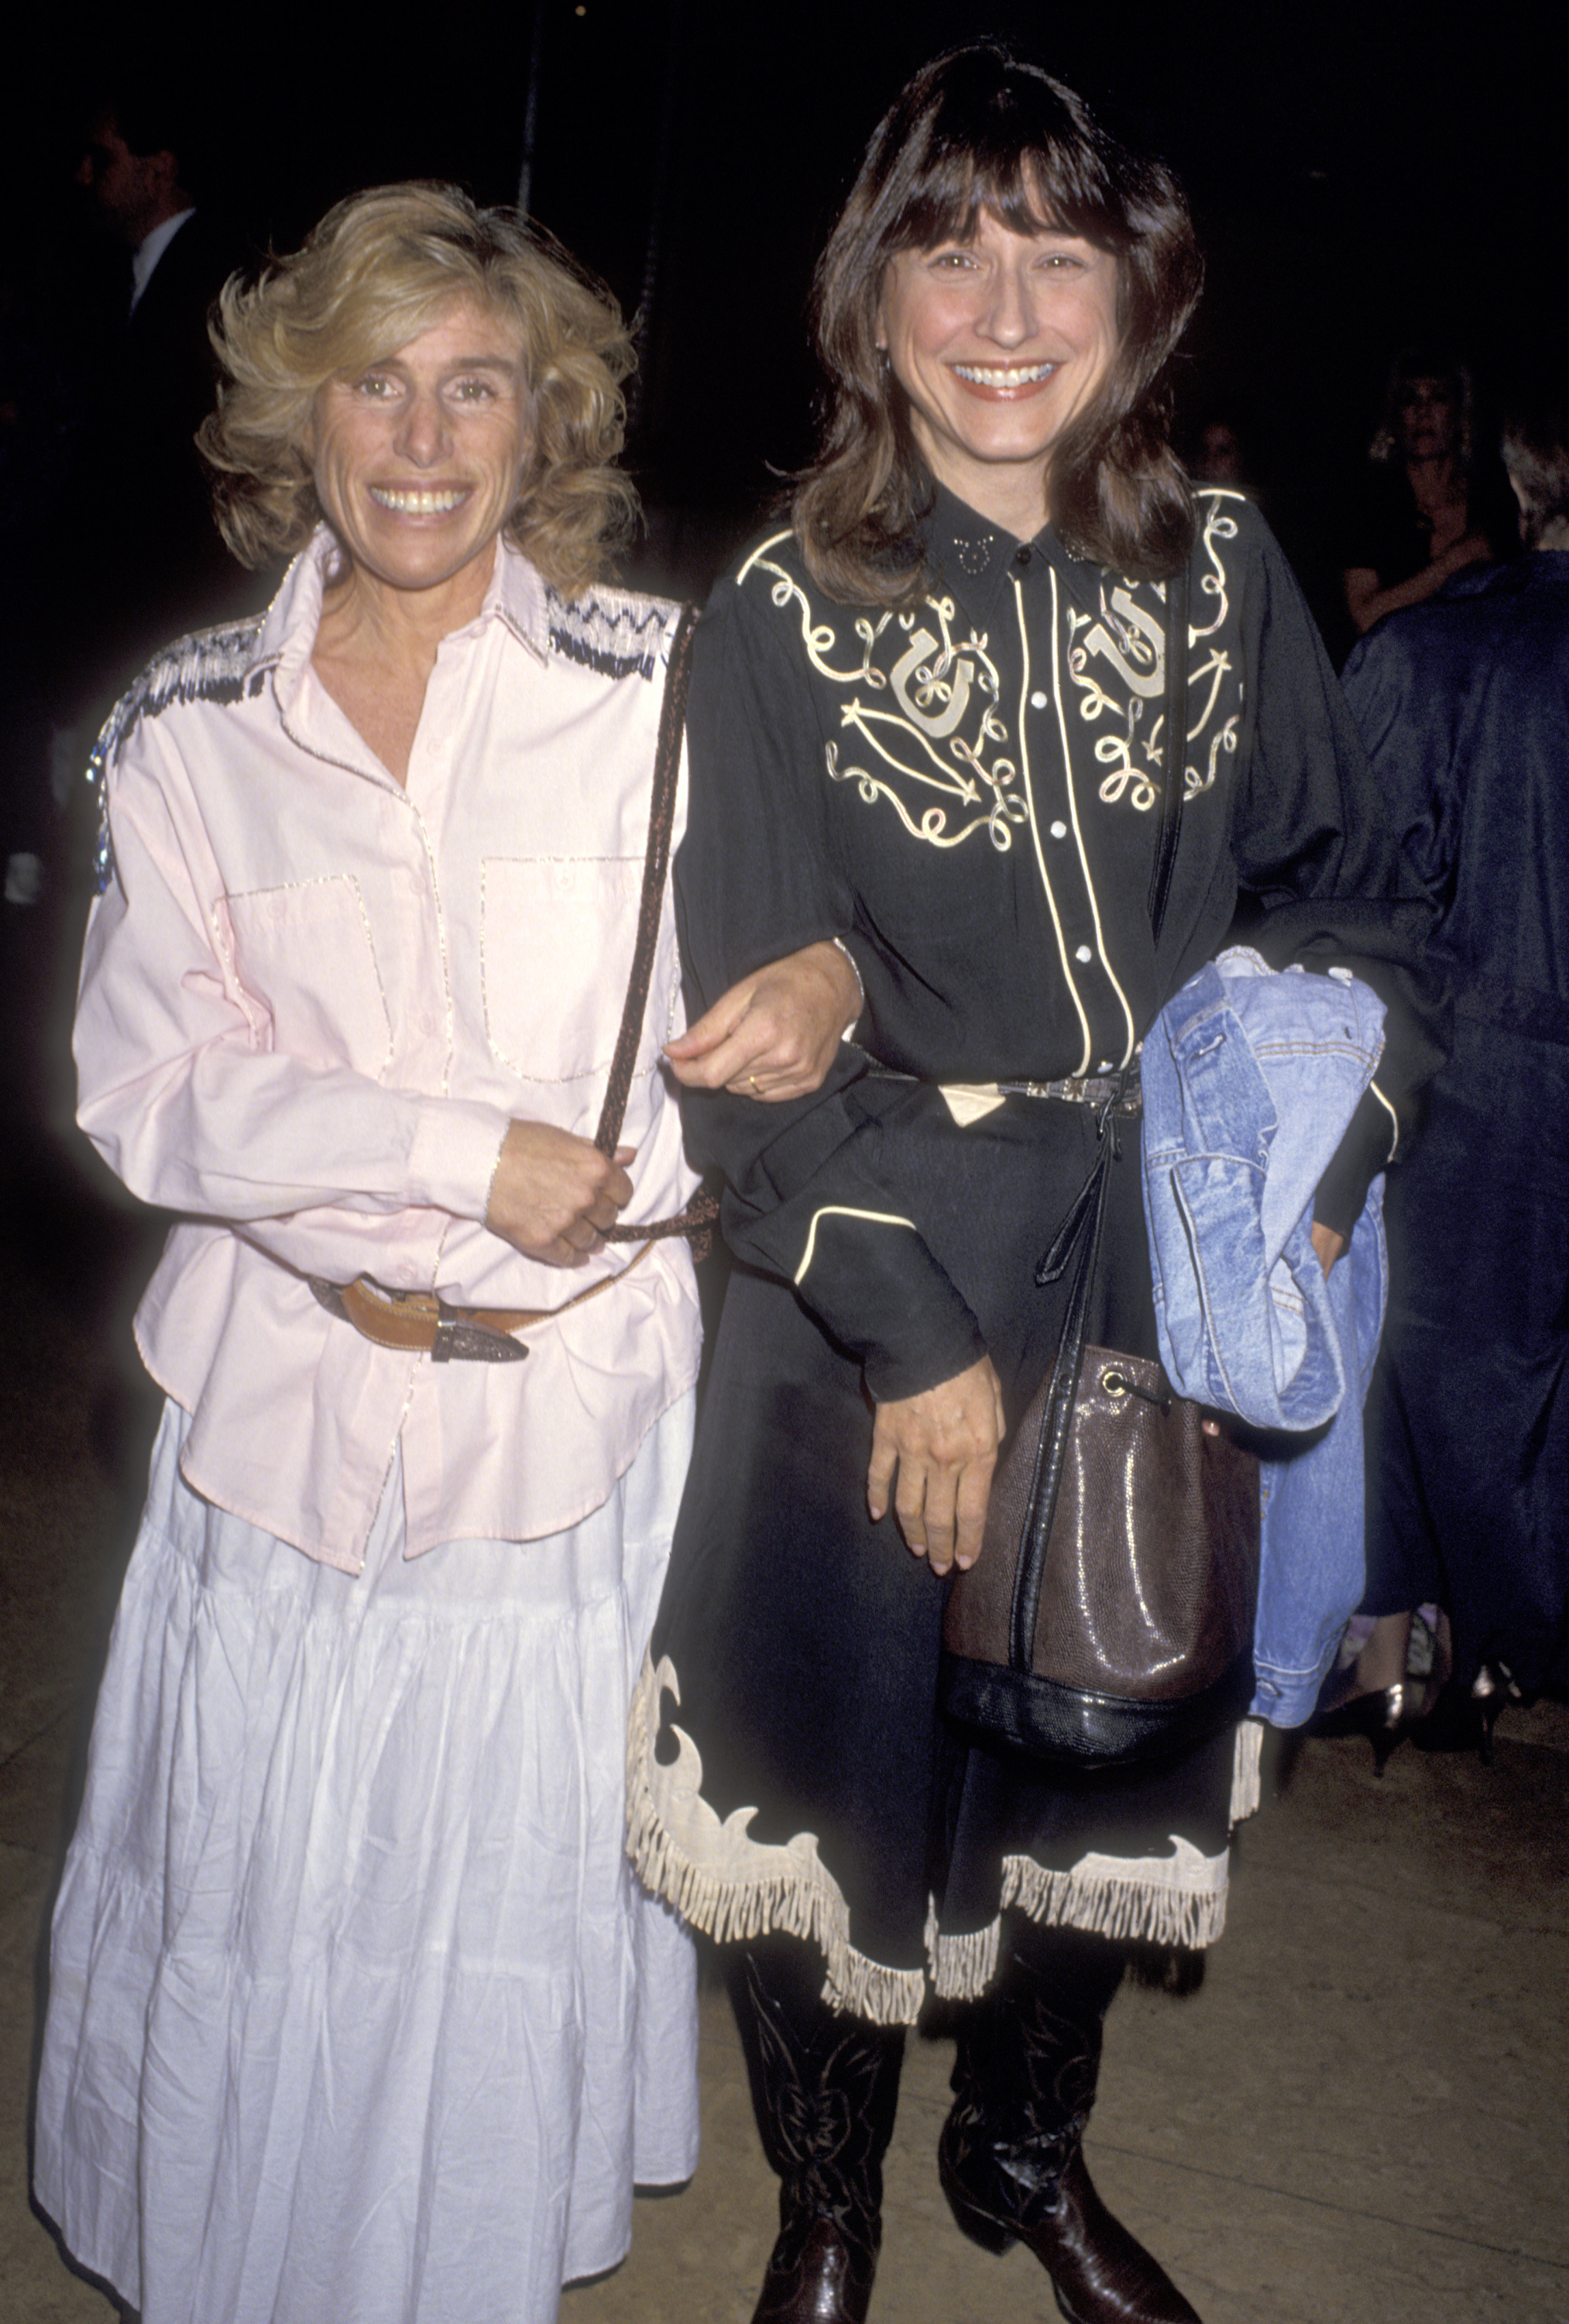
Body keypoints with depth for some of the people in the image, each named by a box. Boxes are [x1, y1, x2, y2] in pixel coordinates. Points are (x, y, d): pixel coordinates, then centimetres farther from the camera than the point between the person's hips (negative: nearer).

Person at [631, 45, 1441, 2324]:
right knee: (851, 1752, 10)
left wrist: (1312, 1181, -6)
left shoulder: (1221, 574, -1)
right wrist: (920, 1331, -15)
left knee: (1112, 1740, 18)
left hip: (1165, 1287, 3)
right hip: (871, 1303, -3)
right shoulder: (780, 619, -9)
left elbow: (1354, 899, 7)